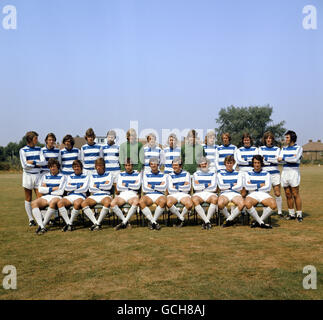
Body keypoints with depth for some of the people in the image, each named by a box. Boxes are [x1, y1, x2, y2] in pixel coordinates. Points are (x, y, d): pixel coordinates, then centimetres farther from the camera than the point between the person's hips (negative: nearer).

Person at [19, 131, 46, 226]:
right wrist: (37, 164, -6)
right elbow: (24, 165, -11)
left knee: (40, 198, -4)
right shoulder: (23, 150, -3)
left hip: (37, 175, 3)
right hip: (27, 175, -2)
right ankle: (31, 219, 14)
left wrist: (32, 162, -13)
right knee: (28, 199, 5)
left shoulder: (39, 149, 8)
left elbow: (43, 162, -3)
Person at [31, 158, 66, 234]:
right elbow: (40, 189, 5)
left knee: (52, 202, -39)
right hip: (45, 197, 4)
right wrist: (53, 188, -3)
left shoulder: (62, 177, 8)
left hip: (56, 197, -4)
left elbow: (60, 192, -3)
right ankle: (41, 226, -36)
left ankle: (43, 224, -29)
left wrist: (47, 189, 3)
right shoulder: (45, 176, 19)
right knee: (34, 203, -27)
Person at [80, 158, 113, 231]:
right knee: (83, 203, -28)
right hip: (94, 196, 3)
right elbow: (91, 189, 7)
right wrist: (103, 186, 4)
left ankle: (98, 223, -28)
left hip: (105, 195, -3)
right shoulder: (92, 176, 21)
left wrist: (97, 185, 2)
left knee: (107, 202, -39)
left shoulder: (109, 174, 14)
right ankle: (95, 222, -28)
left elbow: (109, 186, -4)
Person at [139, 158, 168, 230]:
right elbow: (144, 189, 3)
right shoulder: (146, 174, 16)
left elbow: (164, 188, -2)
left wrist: (152, 186, 0)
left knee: (163, 201, -37)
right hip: (148, 195, 1)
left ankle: (153, 221, -22)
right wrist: (158, 187, 3)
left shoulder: (163, 175, 14)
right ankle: (154, 222, -26)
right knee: (141, 202, -34)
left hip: (160, 195, -1)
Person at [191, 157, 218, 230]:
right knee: (194, 200, -35)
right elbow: (195, 187, 1)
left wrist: (201, 186, 2)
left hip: (209, 194, 0)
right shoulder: (196, 174, 15)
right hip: (198, 194, 0)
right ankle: (207, 221, -32)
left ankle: (205, 221, -26)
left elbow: (214, 188, 0)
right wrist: (207, 185, 2)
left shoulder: (212, 173, 13)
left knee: (215, 199, -35)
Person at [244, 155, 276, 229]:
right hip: (252, 195, -1)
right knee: (247, 204, -37)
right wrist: (260, 185, -3)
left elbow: (268, 188, 0)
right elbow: (247, 186, -1)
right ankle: (262, 223, -18)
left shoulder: (266, 174, 15)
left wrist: (253, 186, -1)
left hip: (264, 194, 1)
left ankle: (258, 221, -13)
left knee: (273, 205, -32)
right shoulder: (248, 173, 15)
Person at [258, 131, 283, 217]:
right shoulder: (261, 149, 13)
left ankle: (280, 212, 5)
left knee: (277, 193, -4)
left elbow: (277, 160, -4)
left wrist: (267, 159, -17)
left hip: (275, 173, 0)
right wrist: (272, 161, -13)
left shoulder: (277, 149, 11)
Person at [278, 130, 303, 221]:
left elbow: (296, 159, -16)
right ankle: (291, 214, 15)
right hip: (284, 172, 5)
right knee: (288, 195, 7)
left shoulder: (298, 148, 0)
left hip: (294, 172, -5)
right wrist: (291, 158, -11)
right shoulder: (284, 148, 15)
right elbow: (279, 159, 2)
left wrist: (284, 158, -7)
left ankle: (299, 214, 2)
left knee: (295, 194, -5)